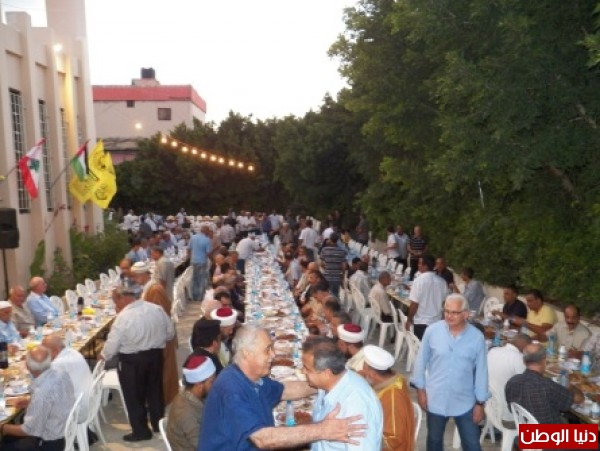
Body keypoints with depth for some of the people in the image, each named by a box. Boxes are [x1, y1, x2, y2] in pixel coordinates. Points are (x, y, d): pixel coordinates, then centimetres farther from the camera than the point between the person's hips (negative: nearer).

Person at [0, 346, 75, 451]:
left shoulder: (41, 392, -33)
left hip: (52, 442, -8)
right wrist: (29, 400, 14)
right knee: (9, 437, 21)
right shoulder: (60, 373, -10)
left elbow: (30, 430, -20)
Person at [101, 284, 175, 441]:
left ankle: (141, 431, 20)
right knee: (155, 390, 22)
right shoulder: (157, 309, -3)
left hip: (131, 361, -6)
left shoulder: (124, 316, -20)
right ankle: (158, 424, 36)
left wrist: (104, 356, 6)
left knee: (134, 396, 11)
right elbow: (170, 332, 6)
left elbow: (113, 342, -14)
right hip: (155, 355, 6)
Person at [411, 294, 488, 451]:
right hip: (436, 398, 0)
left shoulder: (477, 337, -11)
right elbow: (421, 361, -1)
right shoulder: (432, 331, -12)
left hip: (465, 401, 0)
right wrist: (420, 389, 0)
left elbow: (481, 371, -3)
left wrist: (480, 402, 0)